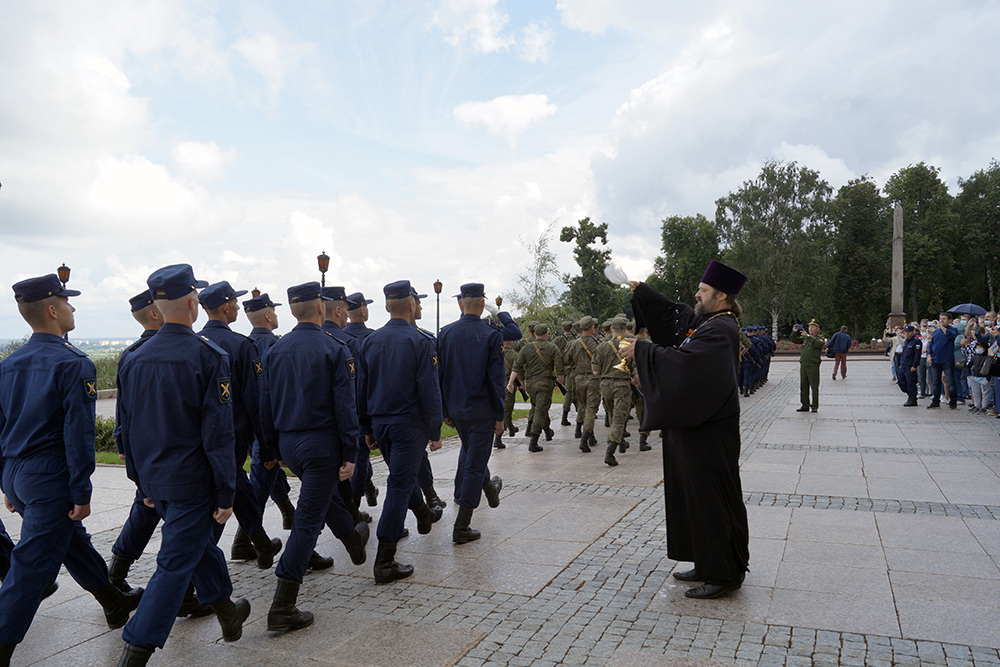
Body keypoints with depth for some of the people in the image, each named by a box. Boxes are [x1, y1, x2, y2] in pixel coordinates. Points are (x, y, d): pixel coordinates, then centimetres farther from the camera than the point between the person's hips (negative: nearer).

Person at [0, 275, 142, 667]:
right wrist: (82, 494, -13)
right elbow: (78, 435, -18)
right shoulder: (73, 363, -16)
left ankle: (115, 603, 41)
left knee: (72, 540, 22)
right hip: (50, 478, -9)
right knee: (32, 567, -1)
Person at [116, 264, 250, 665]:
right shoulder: (209, 357, -17)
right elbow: (218, 433, -18)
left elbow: (126, 429, 10)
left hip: (155, 480, 7)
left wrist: (142, 482, 20)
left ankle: (227, 612, 40)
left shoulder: (134, 360, 2)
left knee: (201, 543, 23)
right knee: (176, 564, 3)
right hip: (191, 481, -7)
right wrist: (226, 493, -11)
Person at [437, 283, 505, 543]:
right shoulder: (491, 335, -12)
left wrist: (445, 411, 13)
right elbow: (496, 379, -12)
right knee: (475, 463, 2)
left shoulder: (445, 334, -1)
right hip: (481, 409, -5)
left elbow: (439, 375, 4)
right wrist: (499, 416, -4)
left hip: (455, 408, 5)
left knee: (470, 450, 29)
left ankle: (489, 488, 52)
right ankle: (461, 527, 4)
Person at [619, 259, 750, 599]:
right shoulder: (704, 321, 11)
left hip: (709, 431, -10)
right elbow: (671, 313, 22)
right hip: (693, 423, 10)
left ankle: (725, 574, 10)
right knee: (695, 494, 16)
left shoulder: (721, 330, -18)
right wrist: (639, 290, 14)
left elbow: (683, 360, -28)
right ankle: (708, 563, 28)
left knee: (712, 497, -2)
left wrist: (641, 349, -20)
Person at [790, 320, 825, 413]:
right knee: (803, 387, 7)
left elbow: (818, 344, -20)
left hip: (813, 366, -5)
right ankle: (805, 406, 14)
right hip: (803, 365, 5)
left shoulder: (820, 338, 0)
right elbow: (795, 340, 12)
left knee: (814, 387, -2)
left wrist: (808, 336, -25)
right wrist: (794, 332, -4)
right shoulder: (805, 338, 16)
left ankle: (815, 407, 4)